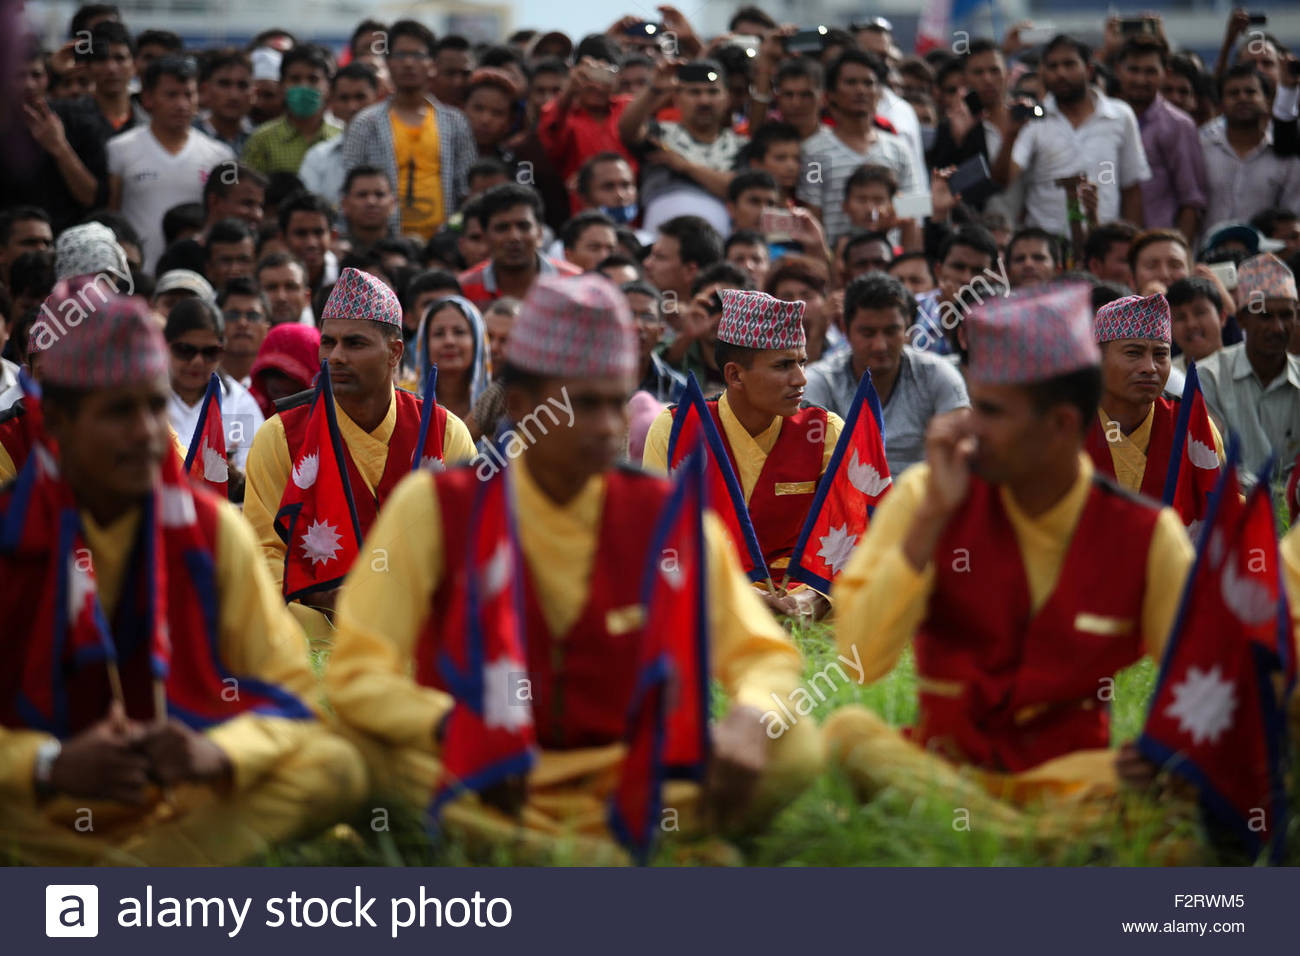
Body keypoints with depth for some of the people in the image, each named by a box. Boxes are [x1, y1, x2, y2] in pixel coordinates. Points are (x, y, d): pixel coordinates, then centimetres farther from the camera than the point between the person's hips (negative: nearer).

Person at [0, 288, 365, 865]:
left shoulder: (210, 529, 4)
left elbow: (288, 688, 1)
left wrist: (218, 754, -22)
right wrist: (51, 766, -28)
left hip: (178, 805, 3)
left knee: (334, 768, -24)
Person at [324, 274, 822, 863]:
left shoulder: (667, 516, 2)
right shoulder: (435, 506, -5)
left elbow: (765, 657, 1)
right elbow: (356, 674, -10)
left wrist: (748, 719, -24)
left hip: (621, 781, 2)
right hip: (473, 783, -2)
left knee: (796, 748, -22)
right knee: (353, 745, -32)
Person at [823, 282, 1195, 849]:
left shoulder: (1145, 534, -3)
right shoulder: (922, 496, -3)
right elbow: (862, 659, -13)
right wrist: (933, 515, -18)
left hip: (1069, 774, -1)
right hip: (944, 762, 1)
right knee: (849, 730, -32)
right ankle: (1048, 838, -38)